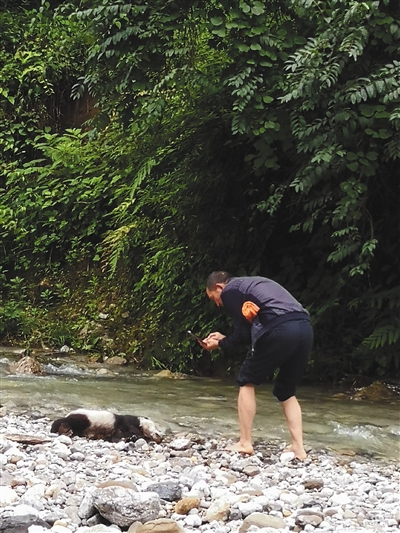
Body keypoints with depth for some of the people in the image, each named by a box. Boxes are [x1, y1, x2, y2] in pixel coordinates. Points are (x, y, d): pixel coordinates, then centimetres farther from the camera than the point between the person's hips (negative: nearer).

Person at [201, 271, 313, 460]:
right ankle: (298, 448, 12)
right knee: (287, 390, 21)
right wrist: (225, 339, 39)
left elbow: (243, 334, 8)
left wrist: (220, 344, 23)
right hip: (305, 328, 7)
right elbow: (251, 331, 33)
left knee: (247, 381, 12)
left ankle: (244, 443, 11)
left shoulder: (229, 291, 11)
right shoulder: (252, 284, 34)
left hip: (280, 329, -7)